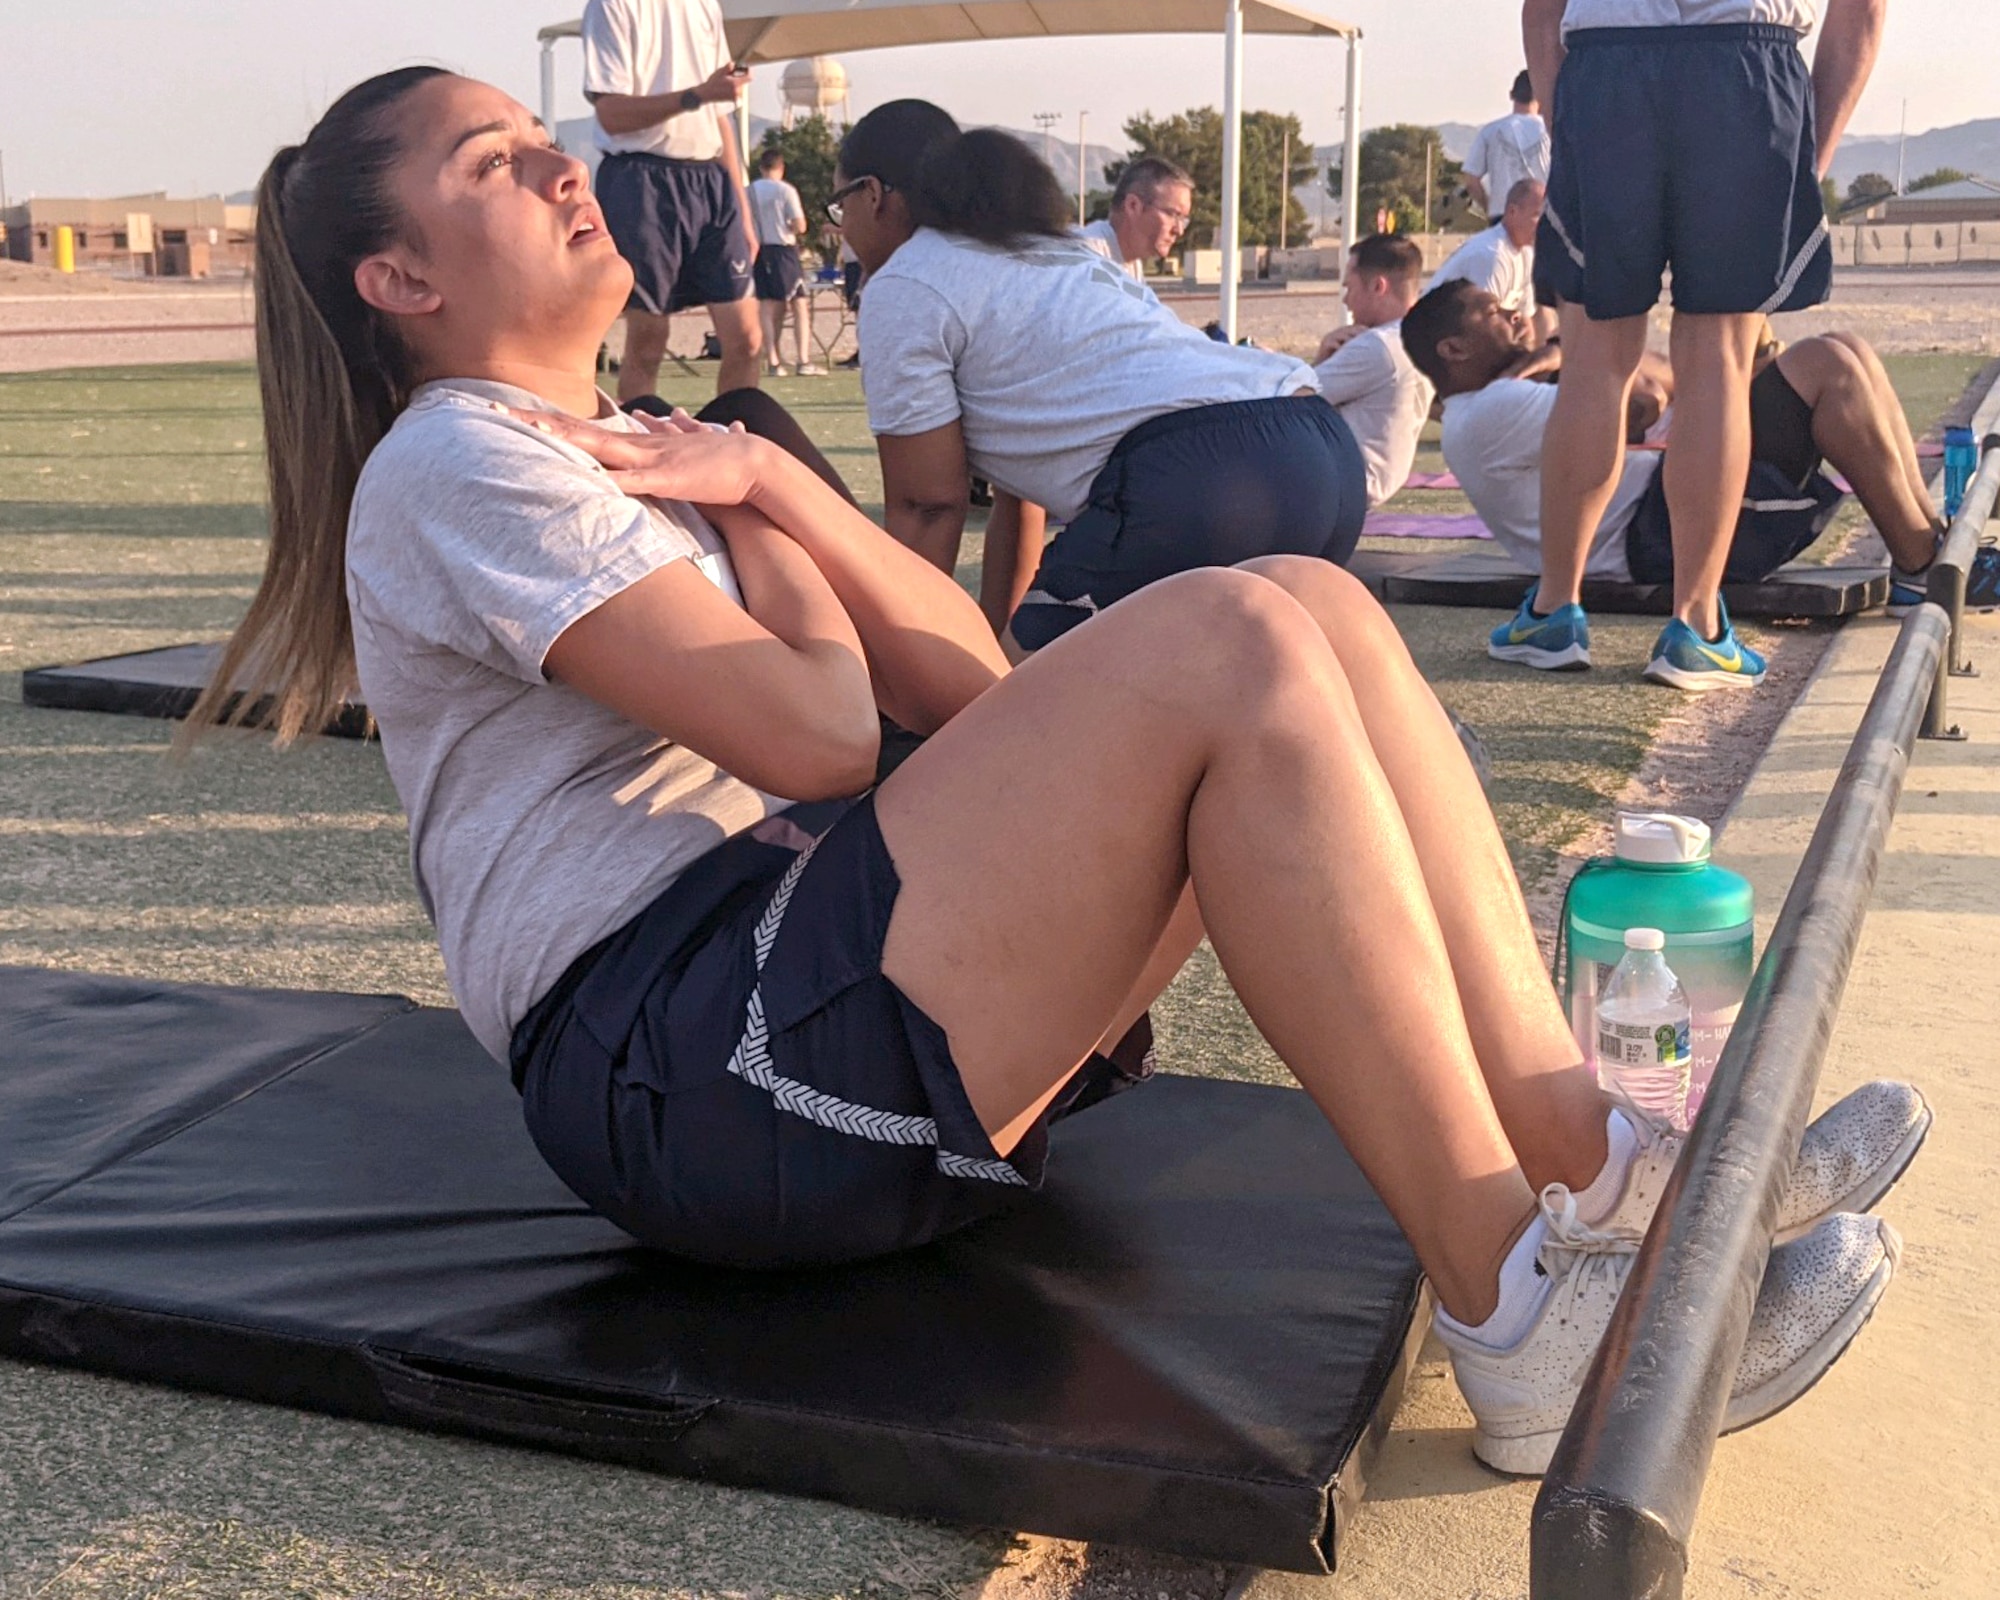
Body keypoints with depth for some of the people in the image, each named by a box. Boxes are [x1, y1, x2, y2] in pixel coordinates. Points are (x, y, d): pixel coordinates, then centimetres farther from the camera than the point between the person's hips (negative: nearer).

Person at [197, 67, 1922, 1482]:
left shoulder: (627, 453, 25)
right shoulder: (449, 470, -4)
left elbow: (964, 680, 15)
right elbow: (818, 736, -15)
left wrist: (765, 481, 2)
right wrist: (758, 509, 4)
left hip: (817, 970, 9)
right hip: (679, 1075, -9)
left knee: (1314, 604, -4)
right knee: (1227, 648, -24)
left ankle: (1589, 1159, -11)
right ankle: (1522, 1310, -21)